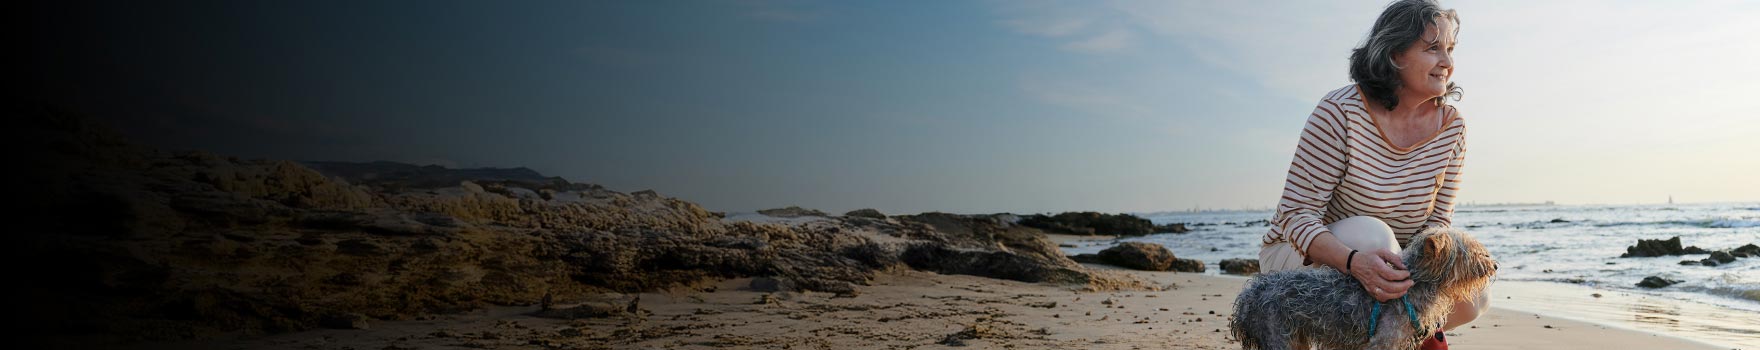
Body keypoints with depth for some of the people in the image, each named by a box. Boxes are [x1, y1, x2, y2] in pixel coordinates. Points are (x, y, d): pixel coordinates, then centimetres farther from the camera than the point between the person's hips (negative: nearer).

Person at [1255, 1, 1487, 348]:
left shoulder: (1451, 125, -5)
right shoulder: (1341, 111, -23)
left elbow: (1438, 220, -2)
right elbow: (1296, 215, -25)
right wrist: (1355, 261, -43)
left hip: (1390, 257, 6)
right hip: (1301, 253, -6)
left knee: (1474, 298, -11)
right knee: (1371, 233, -35)